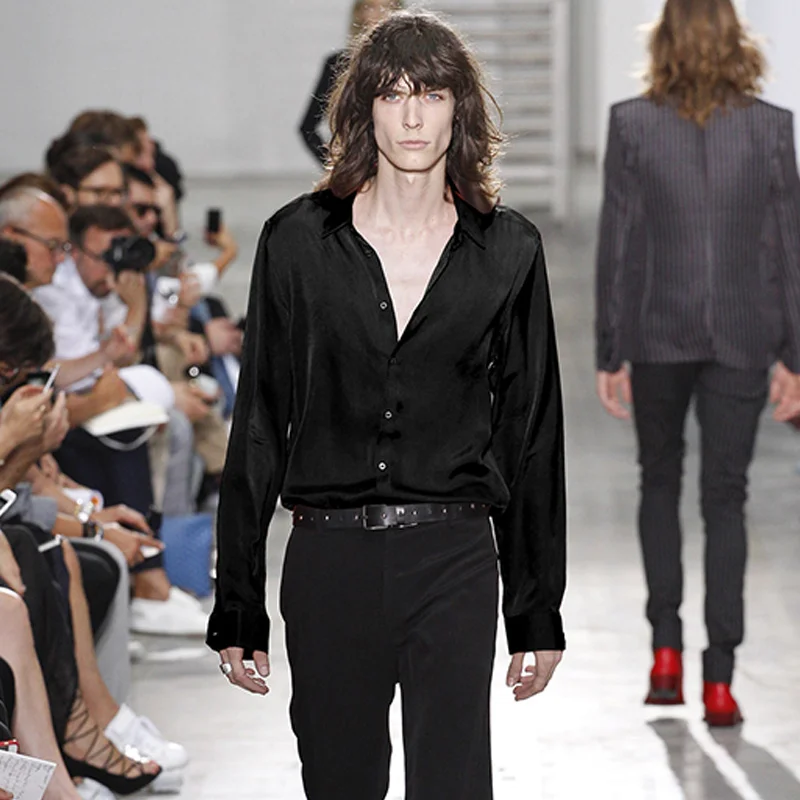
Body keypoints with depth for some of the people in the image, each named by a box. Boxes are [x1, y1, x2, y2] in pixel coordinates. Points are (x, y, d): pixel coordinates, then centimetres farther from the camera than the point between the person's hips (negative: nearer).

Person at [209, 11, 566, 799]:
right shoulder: (298, 240, 2)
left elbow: (531, 431, 7)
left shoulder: (506, 251, 4)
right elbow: (260, 425, 4)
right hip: (329, 561, 1)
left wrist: (538, 612, 7)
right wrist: (237, 610, 2)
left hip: (452, 560, 0)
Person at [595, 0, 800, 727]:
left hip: (658, 333, 0)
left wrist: (612, 353, 2)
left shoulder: (632, 125, -6)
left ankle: (667, 648, 13)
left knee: (660, 482, 19)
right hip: (741, 336, 0)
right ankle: (720, 677, 0)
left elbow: (617, 246, -5)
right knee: (725, 497, 5)